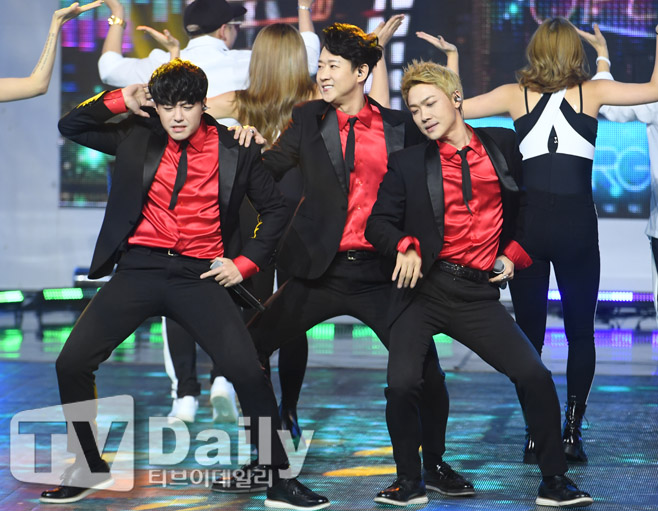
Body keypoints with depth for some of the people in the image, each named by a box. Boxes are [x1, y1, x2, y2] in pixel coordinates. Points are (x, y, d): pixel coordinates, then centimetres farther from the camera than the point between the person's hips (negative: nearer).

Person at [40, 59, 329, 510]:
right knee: (71, 363, -6)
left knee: (249, 372, -16)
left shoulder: (236, 150, 3)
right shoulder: (138, 137, 7)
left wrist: (245, 263, 3)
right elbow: (71, 126, 11)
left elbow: (276, 209, 13)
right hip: (140, 269, 2)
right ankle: (90, 467, 15)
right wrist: (120, 100, -2)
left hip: (199, 275, -2)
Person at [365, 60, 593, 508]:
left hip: (478, 293, 1)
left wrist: (514, 252, 7)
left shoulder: (503, 145, 9)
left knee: (535, 375, -10)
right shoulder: (408, 163, 6)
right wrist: (406, 246, -13)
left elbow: (526, 206, 21)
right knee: (402, 384, -16)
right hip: (426, 287, 0)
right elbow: (379, 223, 7)